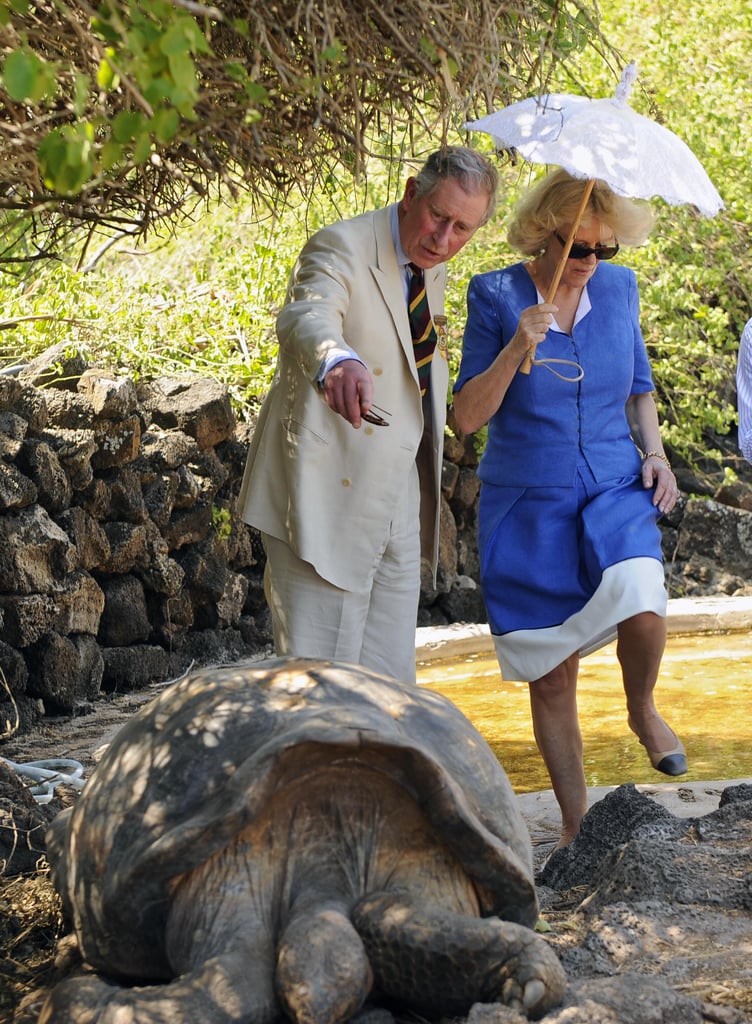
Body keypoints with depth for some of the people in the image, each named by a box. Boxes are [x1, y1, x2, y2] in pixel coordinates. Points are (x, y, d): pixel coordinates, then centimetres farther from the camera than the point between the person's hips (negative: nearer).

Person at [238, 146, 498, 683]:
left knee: (389, 682, 11)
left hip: (399, 507, 8)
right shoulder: (341, 248, -15)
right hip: (328, 500, -8)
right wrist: (336, 361, -61)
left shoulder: (433, 269, 11)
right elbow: (306, 320, -37)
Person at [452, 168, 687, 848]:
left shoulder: (619, 288, 3)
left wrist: (654, 451, 1)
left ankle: (642, 708, 3)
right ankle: (575, 823, 20)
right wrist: (517, 349, -22)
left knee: (640, 601, -30)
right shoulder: (496, 296, -6)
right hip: (528, 505, -1)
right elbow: (468, 416, -8)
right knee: (551, 679, 3)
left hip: (614, 488, 1)